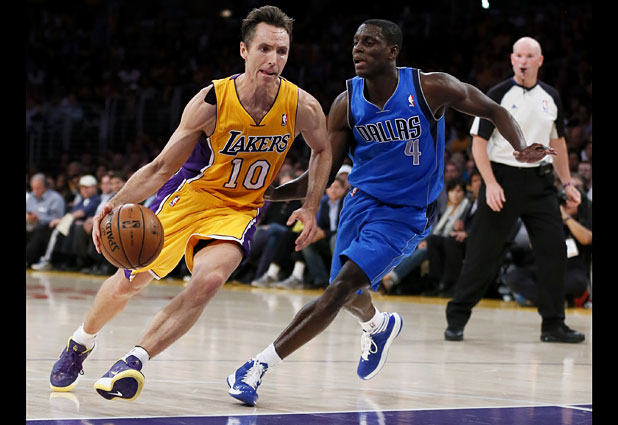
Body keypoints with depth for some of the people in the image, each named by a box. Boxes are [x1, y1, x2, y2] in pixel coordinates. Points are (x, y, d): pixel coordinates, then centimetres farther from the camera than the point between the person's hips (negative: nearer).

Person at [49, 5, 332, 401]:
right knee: (130, 279, 7)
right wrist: (115, 203, -28)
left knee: (210, 279, -28)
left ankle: (134, 360, -21)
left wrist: (311, 208, -2)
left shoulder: (302, 107, -18)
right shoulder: (211, 102, -23)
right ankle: (81, 343, 37)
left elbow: (323, 149, 7)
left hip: (240, 208, 1)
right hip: (189, 193, -1)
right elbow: (162, 167, -14)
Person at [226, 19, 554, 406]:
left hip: (405, 215, -4)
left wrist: (523, 148, -23)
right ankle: (378, 326, 56)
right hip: (362, 200, 4)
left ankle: (261, 364, -18)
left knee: (343, 287, -20)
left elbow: (493, 111, -4)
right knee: (350, 294, 17)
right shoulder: (346, 105, -7)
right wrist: (267, 193, -16)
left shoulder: (431, 88, -16)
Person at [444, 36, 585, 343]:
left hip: (540, 182, 4)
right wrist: (491, 183, -17)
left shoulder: (551, 97, 10)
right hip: (503, 178, -4)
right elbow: (479, 142, -7)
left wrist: (567, 182, 14)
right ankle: (456, 318, 7)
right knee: (482, 252, -4)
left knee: (554, 251, -1)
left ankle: (553, 325, 8)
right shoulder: (497, 96, -5)